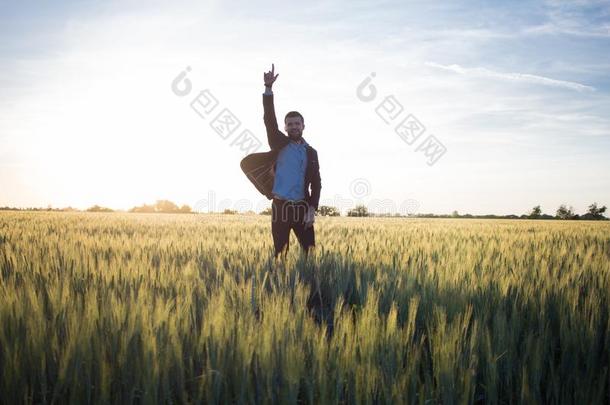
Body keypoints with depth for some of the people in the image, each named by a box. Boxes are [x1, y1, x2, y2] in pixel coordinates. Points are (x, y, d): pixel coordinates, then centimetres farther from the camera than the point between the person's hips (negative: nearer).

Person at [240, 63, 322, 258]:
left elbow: (316, 183, 7)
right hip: (280, 206, -1)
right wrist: (268, 88, -17)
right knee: (280, 252, 1)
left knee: (310, 250, -3)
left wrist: (312, 209, -6)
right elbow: (269, 120, -7)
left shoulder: (311, 152, 10)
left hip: (302, 207, 1)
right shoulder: (280, 144, 6)